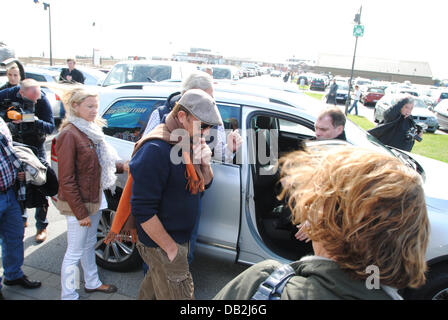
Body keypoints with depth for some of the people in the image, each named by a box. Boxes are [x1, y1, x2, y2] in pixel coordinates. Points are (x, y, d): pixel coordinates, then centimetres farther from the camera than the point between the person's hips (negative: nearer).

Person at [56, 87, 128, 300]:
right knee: (75, 253, 6)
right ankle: (68, 295, 24)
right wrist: (80, 212, -18)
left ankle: (92, 282, 42)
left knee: (89, 244, 24)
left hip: (94, 200, 9)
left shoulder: (91, 130, 7)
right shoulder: (69, 134, -20)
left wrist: (122, 166, -2)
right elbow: (66, 180, -20)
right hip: (78, 204, -8)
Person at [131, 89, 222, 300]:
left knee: (153, 287, 27)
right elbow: (142, 210, -26)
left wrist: (204, 162, -10)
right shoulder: (156, 150, -26)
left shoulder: (188, 143, 3)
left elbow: (205, 184, 11)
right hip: (163, 245, -8)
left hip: (179, 239, 9)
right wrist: (171, 249, -21)